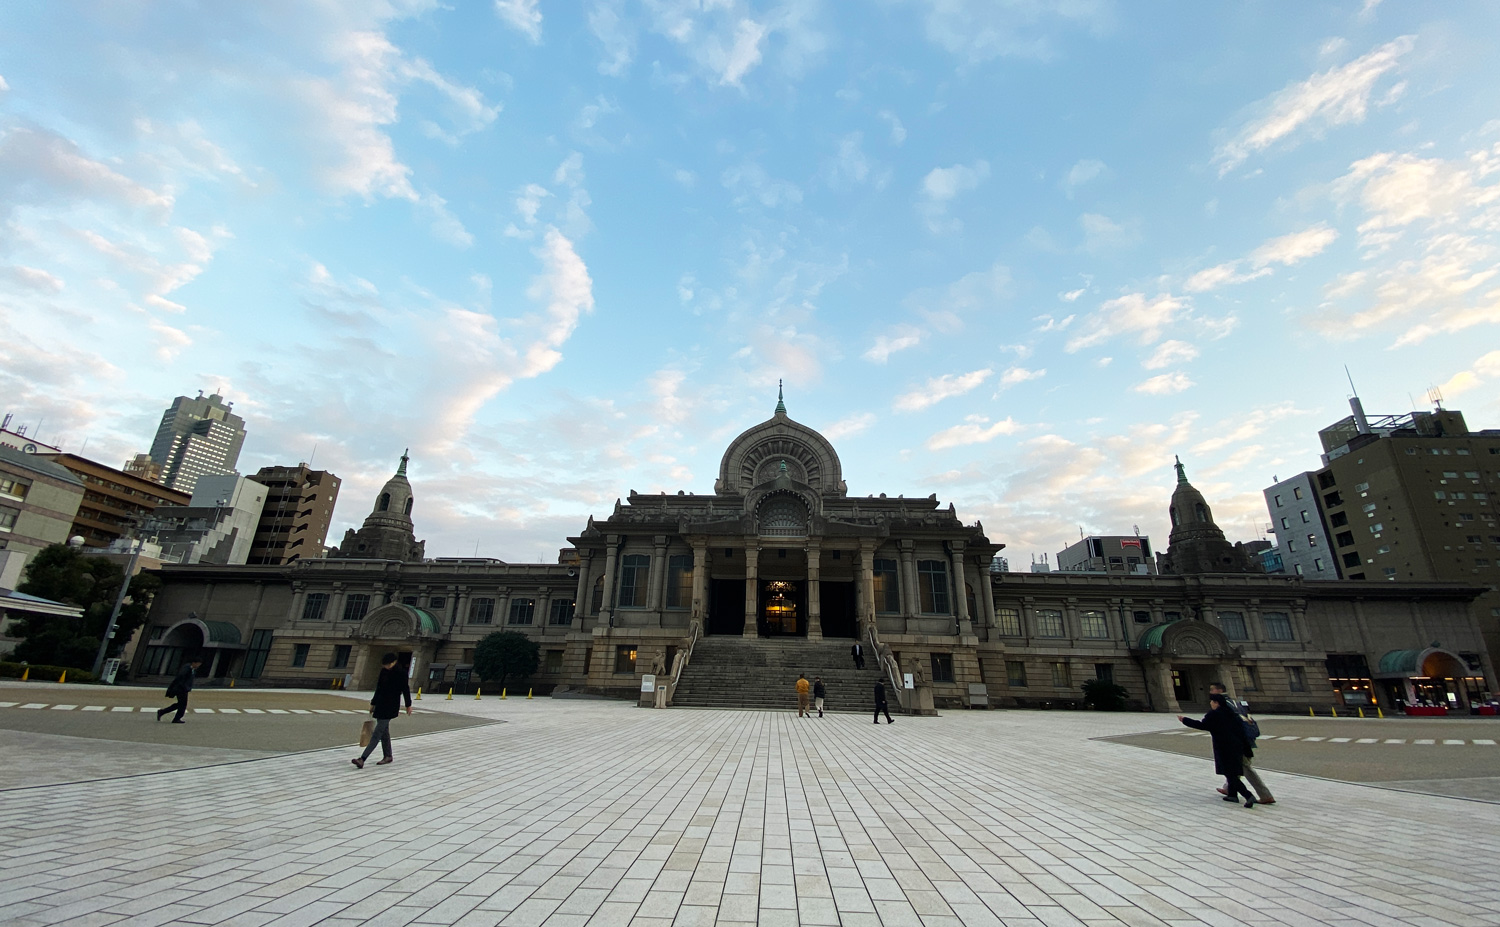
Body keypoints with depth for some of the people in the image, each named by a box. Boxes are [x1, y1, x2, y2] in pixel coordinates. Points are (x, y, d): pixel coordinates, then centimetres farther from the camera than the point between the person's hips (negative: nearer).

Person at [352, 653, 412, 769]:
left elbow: (405, 690, -6)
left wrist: (408, 705, -3)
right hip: (381, 705, 7)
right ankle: (388, 756, 24)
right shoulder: (384, 671, 8)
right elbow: (379, 689, 18)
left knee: (377, 733, -10)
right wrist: (373, 703, 20)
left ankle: (362, 759, -16)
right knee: (384, 732, 13)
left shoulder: (401, 673, -10)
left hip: (391, 706, -7)